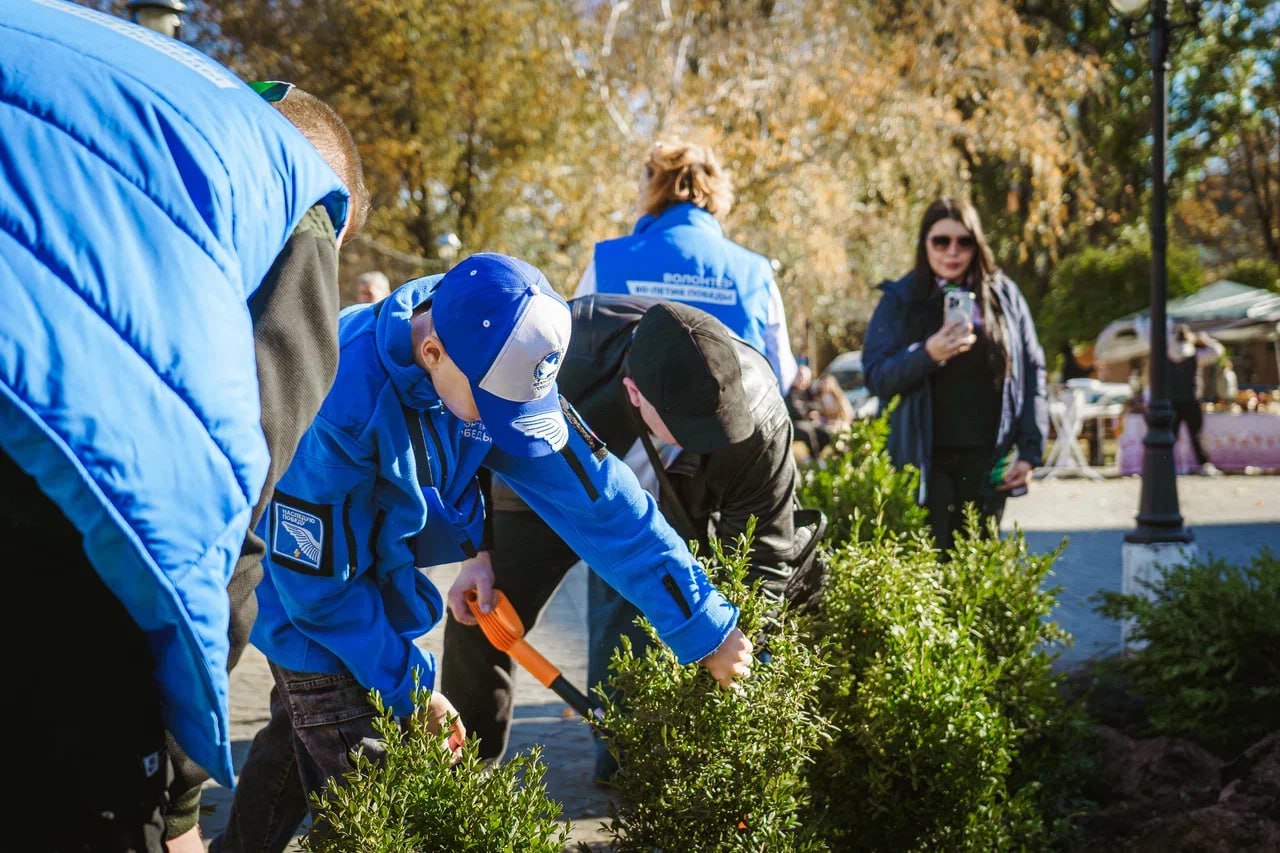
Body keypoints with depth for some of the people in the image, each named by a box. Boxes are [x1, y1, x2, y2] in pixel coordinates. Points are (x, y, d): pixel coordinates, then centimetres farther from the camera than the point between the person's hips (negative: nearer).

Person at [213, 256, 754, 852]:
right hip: (307, 577, -6)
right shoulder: (336, 404, -37)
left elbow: (595, 496, -19)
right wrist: (410, 689, -17)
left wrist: (705, 627, -16)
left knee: (303, 734, 19)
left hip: (376, 567, 6)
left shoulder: (492, 366, -20)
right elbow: (318, 583, -26)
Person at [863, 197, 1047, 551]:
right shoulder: (900, 300, 2)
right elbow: (876, 377, -5)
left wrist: (1030, 449, 2)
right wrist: (928, 354, -23)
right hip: (927, 461, -2)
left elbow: (1032, 372, 9)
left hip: (987, 459, 2)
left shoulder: (1004, 295, 7)